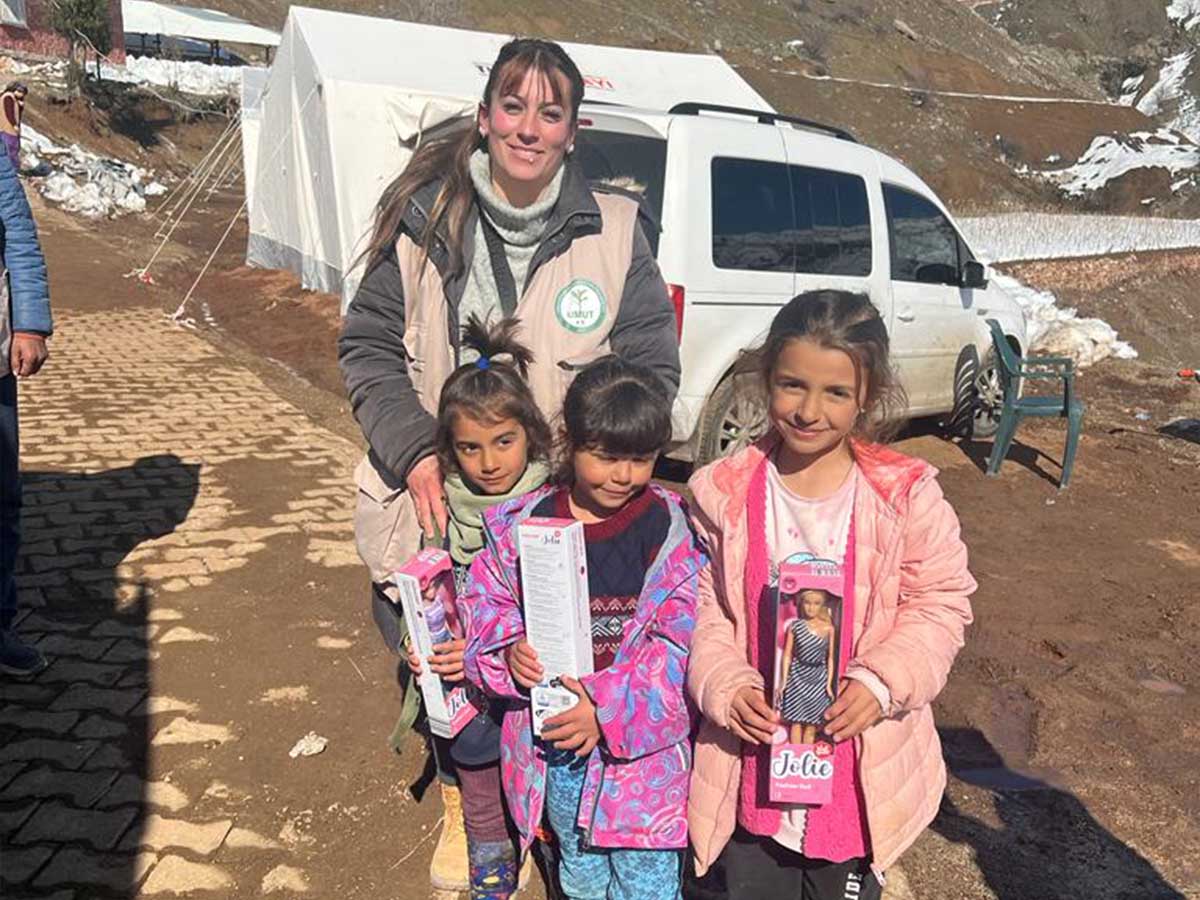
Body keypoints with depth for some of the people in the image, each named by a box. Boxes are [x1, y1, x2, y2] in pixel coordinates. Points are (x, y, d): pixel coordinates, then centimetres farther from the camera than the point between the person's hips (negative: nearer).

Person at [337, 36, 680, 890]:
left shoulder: (615, 229, -4)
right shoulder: (426, 219, -2)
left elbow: (651, 367, -1)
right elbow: (368, 346, 3)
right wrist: (414, 450, -12)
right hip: (436, 505, 2)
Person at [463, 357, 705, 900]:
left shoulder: (675, 534, -15)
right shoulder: (521, 523, -7)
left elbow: (683, 647, -16)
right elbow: (488, 601, 3)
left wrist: (608, 709, -24)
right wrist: (509, 650, -18)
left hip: (641, 745, -3)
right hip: (550, 740, 3)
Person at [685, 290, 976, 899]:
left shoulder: (906, 495, -12)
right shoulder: (725, 493, -9)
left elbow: (942, 602, -4)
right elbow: (702, 609, -3)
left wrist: (881, 681, -18)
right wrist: (726, 685, -18)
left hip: (863, 769, 0)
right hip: (750, 764, 1)